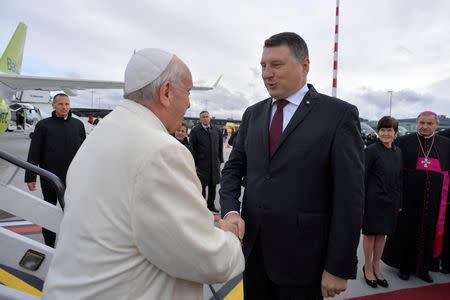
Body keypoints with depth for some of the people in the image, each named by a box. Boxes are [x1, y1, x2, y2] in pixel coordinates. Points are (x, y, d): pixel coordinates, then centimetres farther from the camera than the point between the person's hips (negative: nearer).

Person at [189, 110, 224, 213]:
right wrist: (194, 164, -11)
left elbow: (220, 147, 15)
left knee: (213, 186, 12)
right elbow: (192, 149, -7)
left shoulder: (216, 130, 9)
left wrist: (220, 160, 12)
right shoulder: (195, 131, -5)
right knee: (202, 186, 3)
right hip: (201, 164, -4)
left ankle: (211, 205, 28)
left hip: (214, 164, 4)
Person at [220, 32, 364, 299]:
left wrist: (339, 268, -12)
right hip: (253, 248, 5)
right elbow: (234, 168, 9)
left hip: (302, 256, -4)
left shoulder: (339, 114, -9)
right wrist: (231, 211, -10)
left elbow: (350, 196, -11)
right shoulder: (253, 114, 7)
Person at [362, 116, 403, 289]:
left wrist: (399, 202, 12)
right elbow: (362, 178, -11)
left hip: (390, 202, 6)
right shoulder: (371, 150, -11)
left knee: (382, 234, 14)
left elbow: (399, 178, 14)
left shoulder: (398, 152, 8)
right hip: (373, 200, -5)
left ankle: (376, 268, 29)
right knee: (370, 234, 7)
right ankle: (368, 268, 23)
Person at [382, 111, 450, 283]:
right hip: (409, 196, -2)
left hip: (434, 198, 3)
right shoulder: (404, 141, -1)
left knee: (429, 232, 11)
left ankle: (422, 268, 28)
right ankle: (404, 266, 24)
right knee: (407, 230, 8)